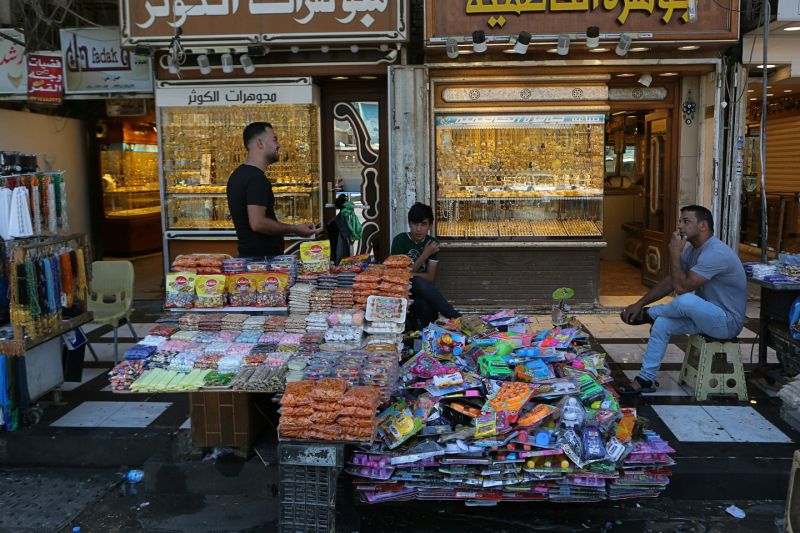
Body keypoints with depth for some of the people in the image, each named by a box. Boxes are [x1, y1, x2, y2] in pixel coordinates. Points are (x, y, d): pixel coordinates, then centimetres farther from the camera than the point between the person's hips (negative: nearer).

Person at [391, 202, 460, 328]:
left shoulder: (432, 243, 4)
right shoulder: (400, 240, -8)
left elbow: (430, 277, -1)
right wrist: (425, 254, -13)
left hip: (422, 292, 3)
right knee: (419, 283, -36)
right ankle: (454, 317, -32)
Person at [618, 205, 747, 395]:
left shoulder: (716, 253, -26)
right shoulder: (692, 250, 6)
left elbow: (681, 286, -30)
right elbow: (669, 282, 8)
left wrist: (674, 253, -23)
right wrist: (640, 303, 1)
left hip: (728, 321, -9)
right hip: (705, 315, 9)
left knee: (686, 300, -34)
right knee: (661, 324, -7)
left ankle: (648, 315, -2)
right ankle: (646, 379, -2)